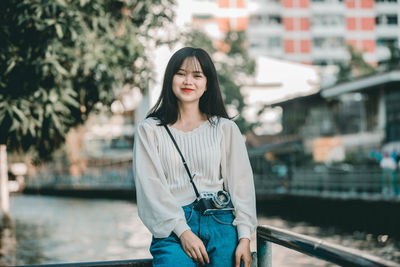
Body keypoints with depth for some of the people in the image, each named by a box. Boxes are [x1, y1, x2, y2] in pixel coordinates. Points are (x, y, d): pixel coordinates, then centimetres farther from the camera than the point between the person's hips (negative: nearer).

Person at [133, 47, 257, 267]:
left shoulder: (226, 129, 13)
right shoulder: (149, 130, 9)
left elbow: (241, 183, 8)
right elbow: (150, 186, 1)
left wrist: (244, 237, -4)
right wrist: (182, 232, -10)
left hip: (221, 224, 2)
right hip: (173, 228, -2)